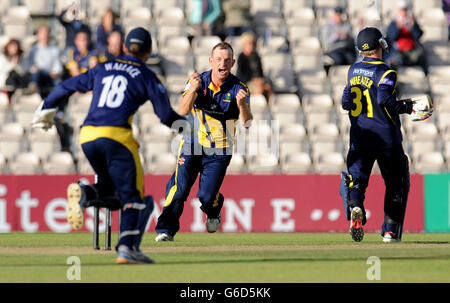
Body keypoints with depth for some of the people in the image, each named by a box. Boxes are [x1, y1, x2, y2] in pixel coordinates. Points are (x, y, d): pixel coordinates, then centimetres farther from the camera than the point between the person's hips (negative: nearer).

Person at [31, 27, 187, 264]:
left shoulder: (102, 69, 20)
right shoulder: (146, 76, 8)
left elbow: (66, 87, 24)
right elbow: (166, 115, 3)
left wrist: (45, 110, 37)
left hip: (87, 137, 5)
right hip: (117, 136, -5)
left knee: (112, 191, 18)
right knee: (132, 194, -1)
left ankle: (85, 193, -14)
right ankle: (127, 247, -19)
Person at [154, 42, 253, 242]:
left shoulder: (238, 88, -6)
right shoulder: (198, 81, -4)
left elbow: (246, 123, -15)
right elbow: (183, 111, -18)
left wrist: (241, 104, -35)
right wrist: (193, 90, -36)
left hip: (219, 152, -1)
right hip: (191, 146, 1)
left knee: (206, 196, -8)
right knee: (179, 190, -14)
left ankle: (213, 213, 27)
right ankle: (166, 229, -2)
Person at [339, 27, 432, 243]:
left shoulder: (353, 70, 8)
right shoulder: (385, 73, -10)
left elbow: (346, 102, 12)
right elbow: (385, 100, -25)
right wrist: (409, 109, -14)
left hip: (359, 136, 4)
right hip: (386, 136, -4)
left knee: (356, 178, 0)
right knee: (395, 184, 11)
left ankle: (355, 206, -33)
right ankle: (390, 230, 10)